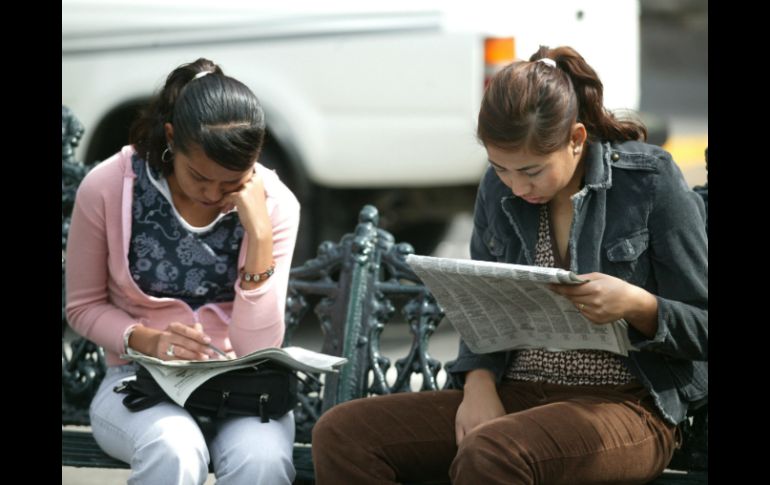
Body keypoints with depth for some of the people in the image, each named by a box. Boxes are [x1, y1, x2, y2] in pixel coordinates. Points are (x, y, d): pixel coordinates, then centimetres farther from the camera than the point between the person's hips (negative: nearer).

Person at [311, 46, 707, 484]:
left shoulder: (651, 181, -5)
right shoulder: (498, 189, 9)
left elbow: (701, 329, -3)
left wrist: (636, 305, -24)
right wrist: (478, 384, -5)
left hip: (625, 405, -6)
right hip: (512, 396, 6)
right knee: (340, 434, -15)